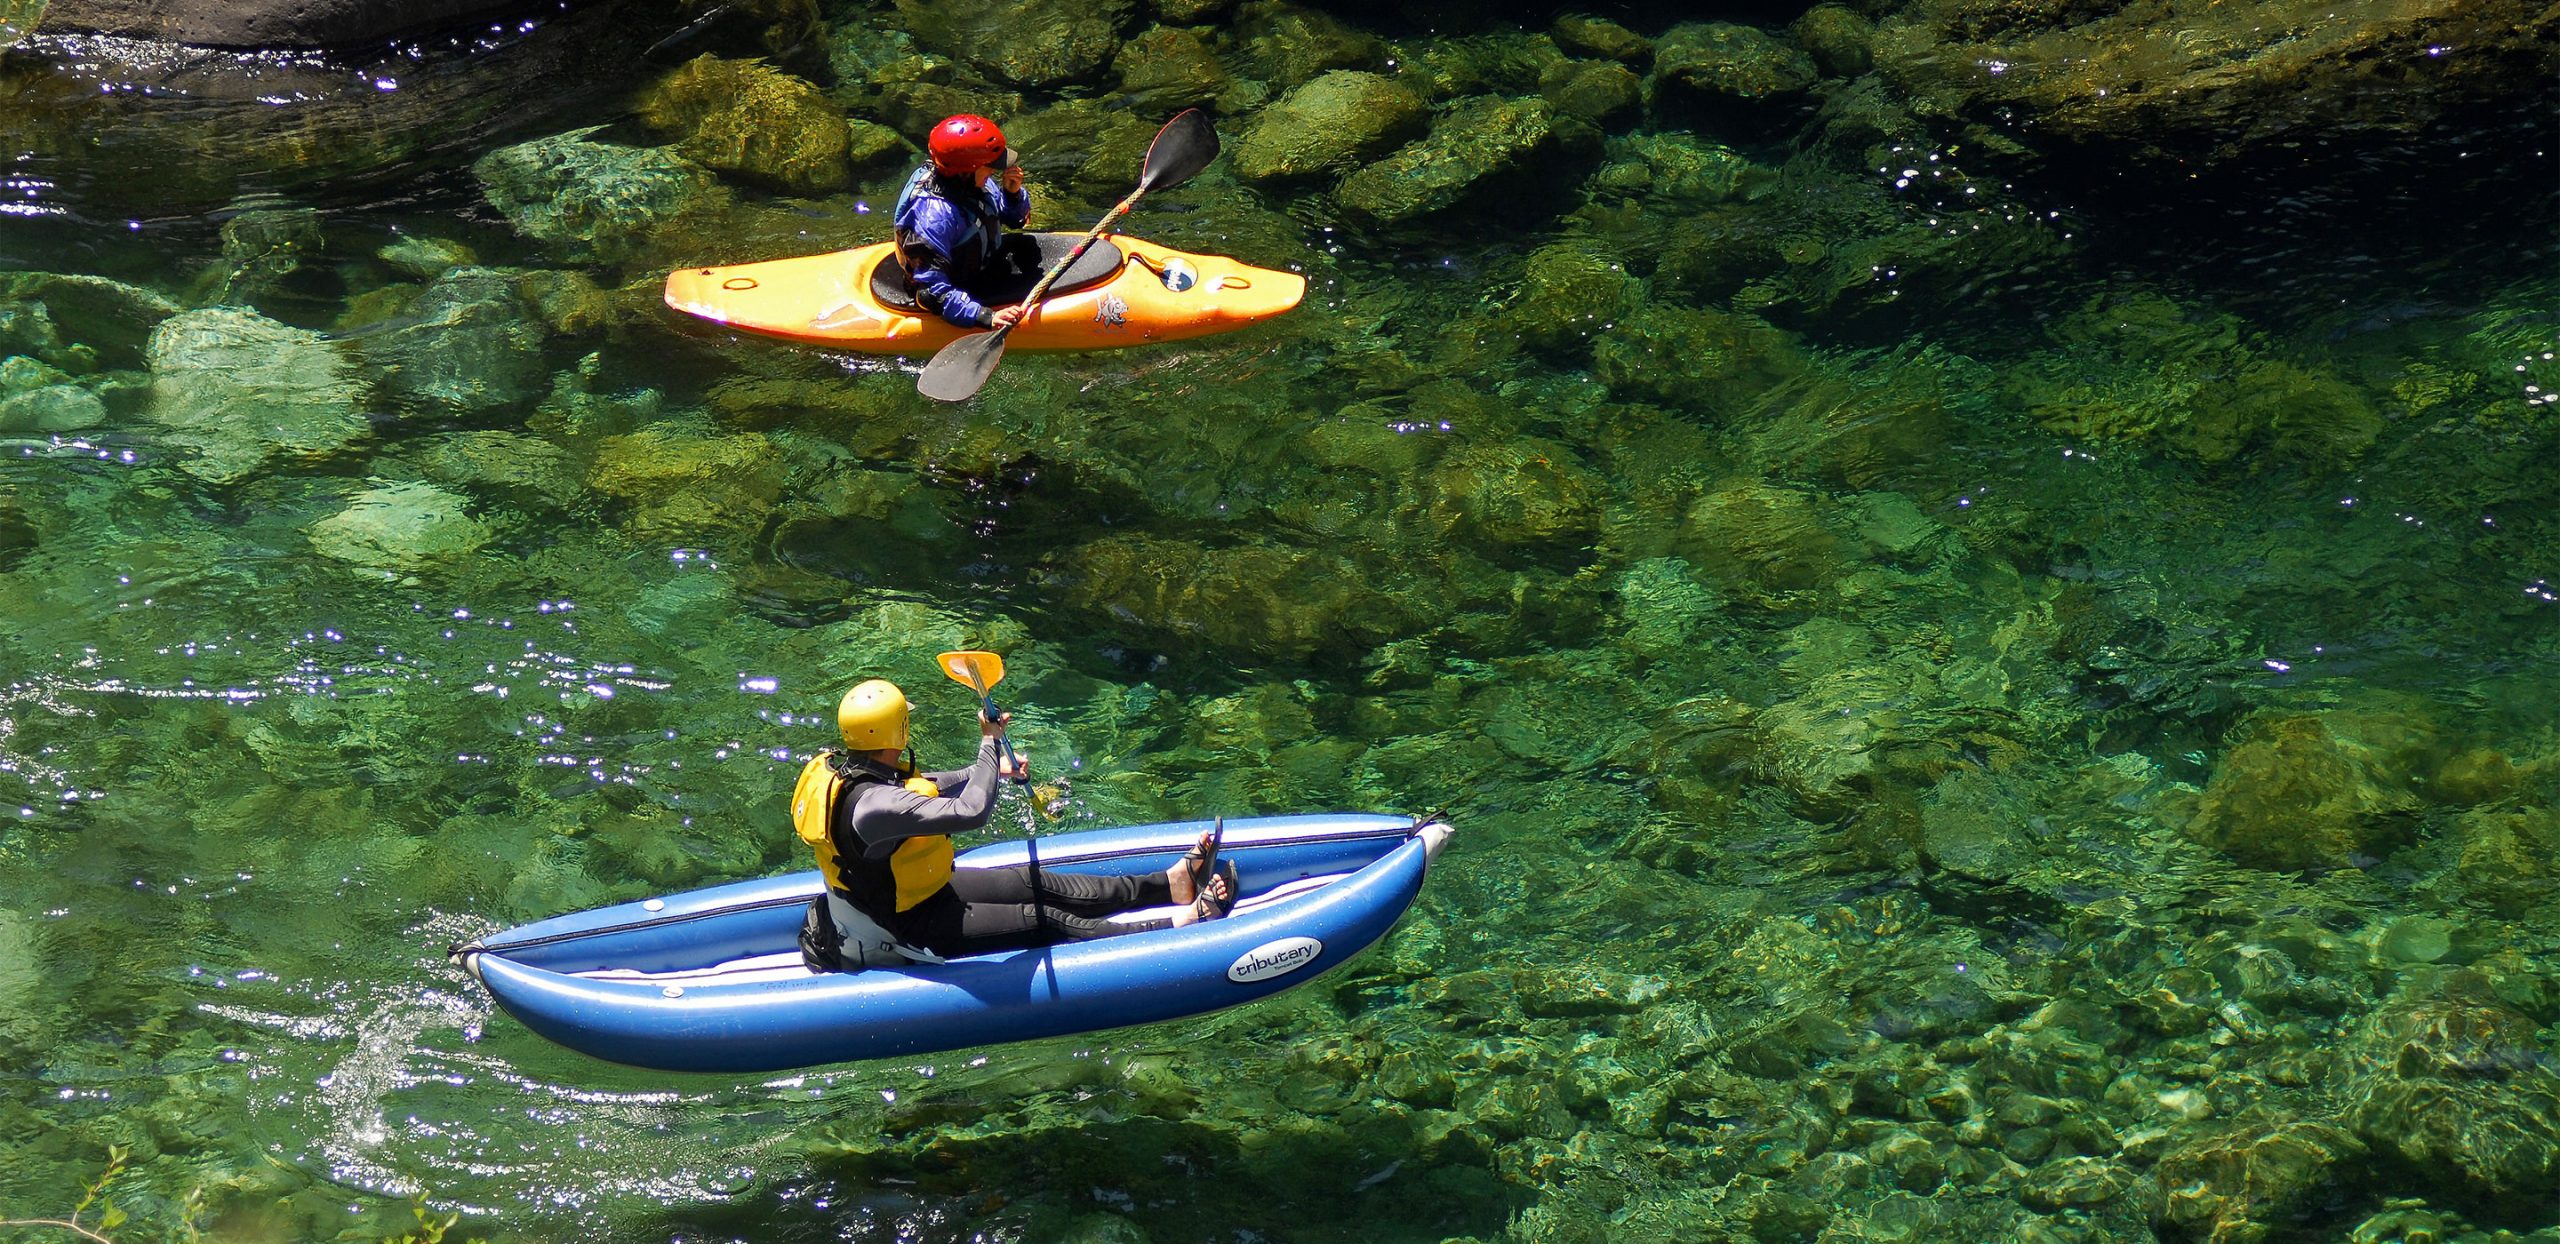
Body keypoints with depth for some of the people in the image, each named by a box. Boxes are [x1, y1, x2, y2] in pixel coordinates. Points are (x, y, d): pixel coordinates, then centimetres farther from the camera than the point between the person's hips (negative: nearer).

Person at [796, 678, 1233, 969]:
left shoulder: (838, 767, -6)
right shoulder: (874, 805, -38)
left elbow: (916, 788, 14)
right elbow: (971, 811, -44)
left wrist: (989, 771, 19)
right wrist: (989, 746, -30)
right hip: (910, 931, -9)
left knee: (1034, 883, 9)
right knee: (1046, 919, -6)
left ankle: (1171, 883, 13)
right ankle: (1182, 924, -1)